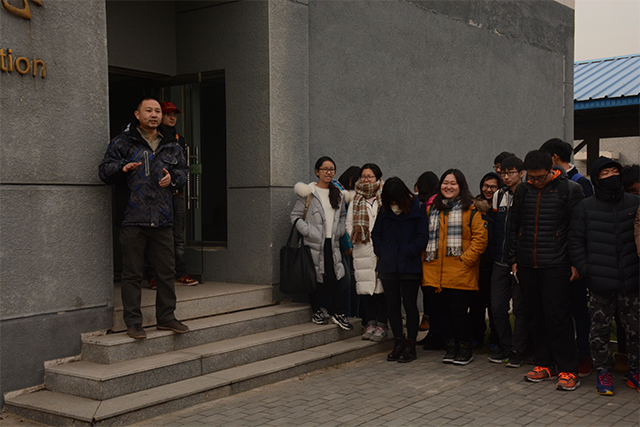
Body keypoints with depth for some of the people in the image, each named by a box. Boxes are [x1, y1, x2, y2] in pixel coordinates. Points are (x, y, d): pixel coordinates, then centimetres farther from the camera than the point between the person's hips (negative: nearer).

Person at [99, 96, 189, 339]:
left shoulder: (171, 146, 15)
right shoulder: (123, 142, 3)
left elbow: (183, 171, 23)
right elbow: (104, 171, 0)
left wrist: (173, 177, 0)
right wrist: (122, 168, -20)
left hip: (162, 219, 4)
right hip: (132, 219, -4)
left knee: (166, 270, 8)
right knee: (132, 272, 1)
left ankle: (166, 317, 21)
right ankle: (133, 322, 9)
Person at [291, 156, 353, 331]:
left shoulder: (338, 193, 14)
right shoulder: (308, 192, -3)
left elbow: (342, 215, 26)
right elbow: (295, 216, -4)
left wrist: (340, 230, 9)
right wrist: (308, 231, -13)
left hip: (332, 243, 4)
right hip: (314, 244, -4)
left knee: (334, 277, -4)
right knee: (316, 278, 0)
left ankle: (338, 313, 3)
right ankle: (317, 311, 15)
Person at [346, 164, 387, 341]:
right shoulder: (355, 200, 15)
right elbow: (349, 224, 15)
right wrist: (356, 237, 0)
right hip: (362, 251, 3)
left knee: (381, 287, -3)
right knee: (364, 286, 2)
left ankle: (381, 325, 5)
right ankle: (370, 323, 11)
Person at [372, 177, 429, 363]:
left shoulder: (417, 210, -6)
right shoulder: (385, 211, 7)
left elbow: (422, 236, -8)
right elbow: (376, 233, 14)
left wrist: (408, 252, -14)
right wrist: (381, 252, 1)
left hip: (409, 266, -4)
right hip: (388, 267, 5)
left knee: (410, 305, 2)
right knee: (392, 305, 9)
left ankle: (410, 345, 12)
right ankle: (399, 342, 21)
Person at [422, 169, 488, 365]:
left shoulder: (471, 209, 0)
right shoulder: (432, 209, 16)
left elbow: (480, 237, -6)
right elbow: (425, 236, 21)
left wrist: (466, 259, -13)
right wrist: (426, 259, 10)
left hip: (461, 273, -5)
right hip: (437, 271, 5)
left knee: (459, 310, -4)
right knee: (443, 310, 7)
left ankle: (465, 348, 12)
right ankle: (451, 346, 21)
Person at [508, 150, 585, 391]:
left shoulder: (570, 190, -5)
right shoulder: (522, 191, 10)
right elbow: (514, 228, 17)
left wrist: (576, 263, -9)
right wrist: (514, 259, 13)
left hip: (555, 265, -5)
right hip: (527, 266, 5)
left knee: (557, 316, -6)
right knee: (535, 315, 9)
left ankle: (568, 370, 4)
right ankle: (544, 365, 20)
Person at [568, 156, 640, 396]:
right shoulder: (585, 207, 2)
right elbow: (575, 241, 3)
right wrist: (585, 270, -5)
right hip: (600, 284, -1)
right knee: (600, 329, 7)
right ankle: (603, 373, 21)